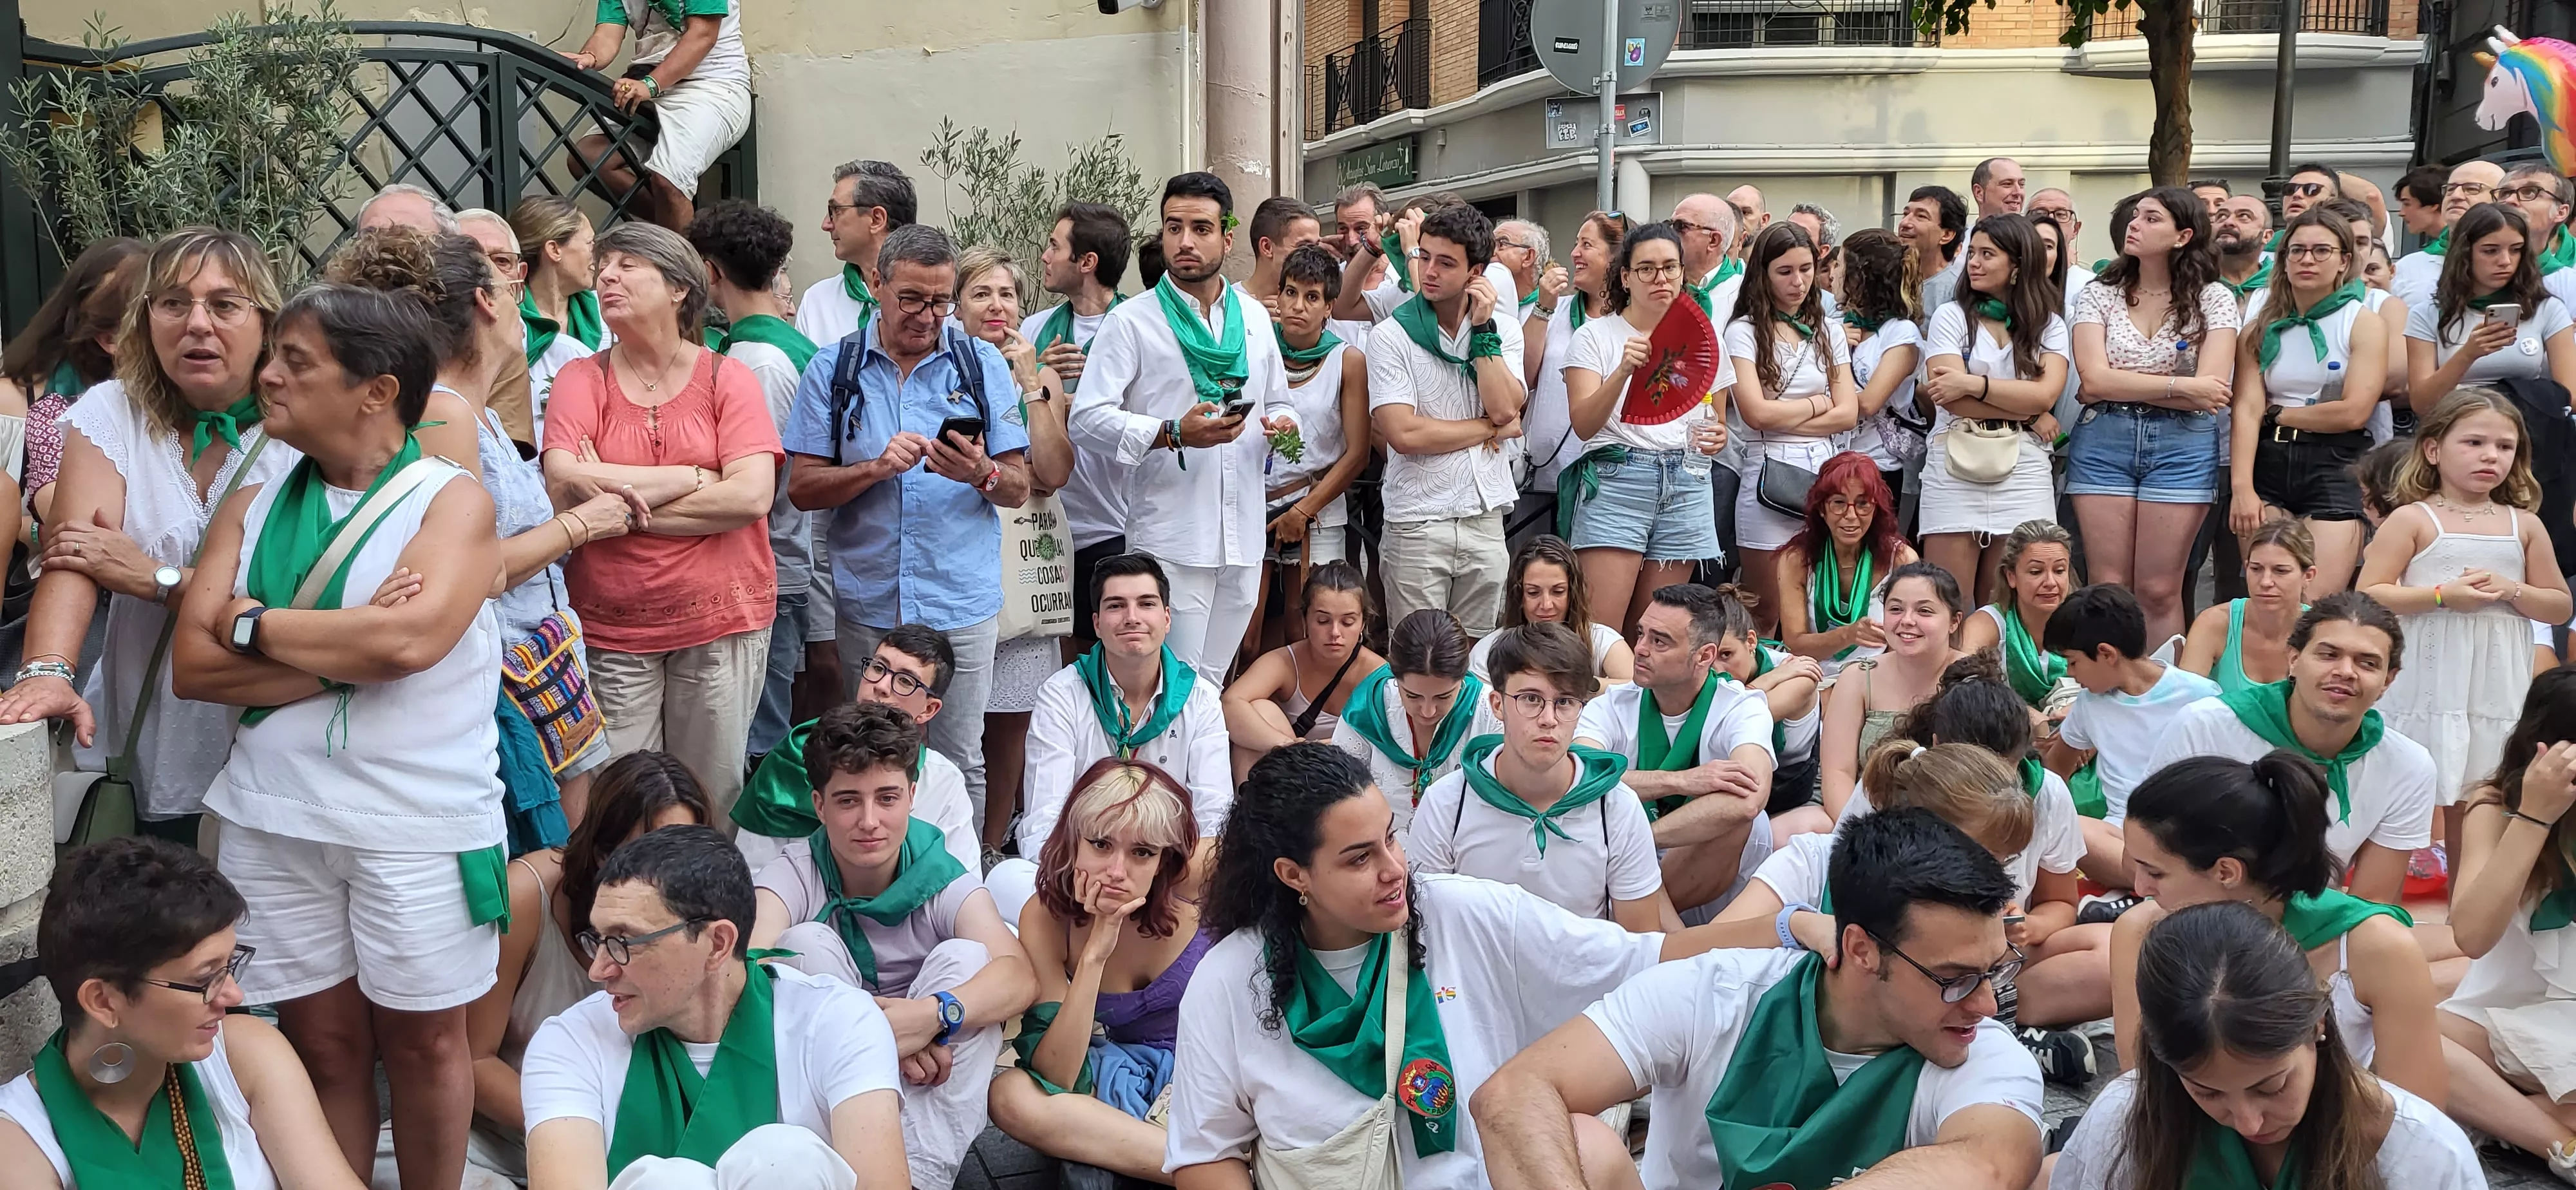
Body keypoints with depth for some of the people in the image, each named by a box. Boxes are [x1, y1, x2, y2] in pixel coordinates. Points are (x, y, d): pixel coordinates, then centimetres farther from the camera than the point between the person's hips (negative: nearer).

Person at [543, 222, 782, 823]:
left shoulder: (727, 378, 1)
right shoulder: (581, 379, 3)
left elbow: (752, 496, -12)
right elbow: (563, 486, -13)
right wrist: (694, 476, -11)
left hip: (723, 619, 0)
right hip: (611, 627, 1)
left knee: (712, 803, 8)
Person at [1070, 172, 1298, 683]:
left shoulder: (1253, 318, 14)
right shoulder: (1132, 322, -2)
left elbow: (1279, 402, 25)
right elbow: (1087, 419, -11)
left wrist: (1285, 425, 0)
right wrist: (1174, 433, -23)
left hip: (1244, 541, 5)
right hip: (1171, 541, -5)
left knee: (1213, 684, 14)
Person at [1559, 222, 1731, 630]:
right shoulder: (1596, 334, 3)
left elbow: (1717, 421, 26)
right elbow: (1584, 425, -10)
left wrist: (1716, 437, 2)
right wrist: (1623, 372, -25)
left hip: (1687, 488, 4)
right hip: (1616, 480, -4)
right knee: (1598, 631, -13)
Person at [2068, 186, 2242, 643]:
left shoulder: (2213, 299, 3)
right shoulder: (2099, 294, 7)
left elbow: (2211, 390, -10)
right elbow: (2094, 380, -7)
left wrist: (2119, 386, -7)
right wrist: (2180, 386, -9)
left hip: (2182, 446, -1)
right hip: (2102, 442, 1)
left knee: (2159, 591, -1)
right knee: (2107, 589, 0)